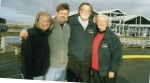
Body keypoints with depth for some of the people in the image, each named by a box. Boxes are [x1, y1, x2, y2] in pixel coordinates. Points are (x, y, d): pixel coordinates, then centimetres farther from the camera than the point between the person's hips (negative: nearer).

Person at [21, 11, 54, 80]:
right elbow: (26, 56, -18)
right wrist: (28, 77, -19)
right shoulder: (30, 35, -16)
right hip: (33, 74, -7)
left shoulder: (47, 34, 5)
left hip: (44, 72, 7)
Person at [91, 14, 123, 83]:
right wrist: (91, 67, 13)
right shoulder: (95, 35, 7)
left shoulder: (113, 37, -12)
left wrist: (113, 70, -16)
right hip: (95, 70, 6)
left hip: (107, 71, -6)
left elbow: (117, 56, -14)